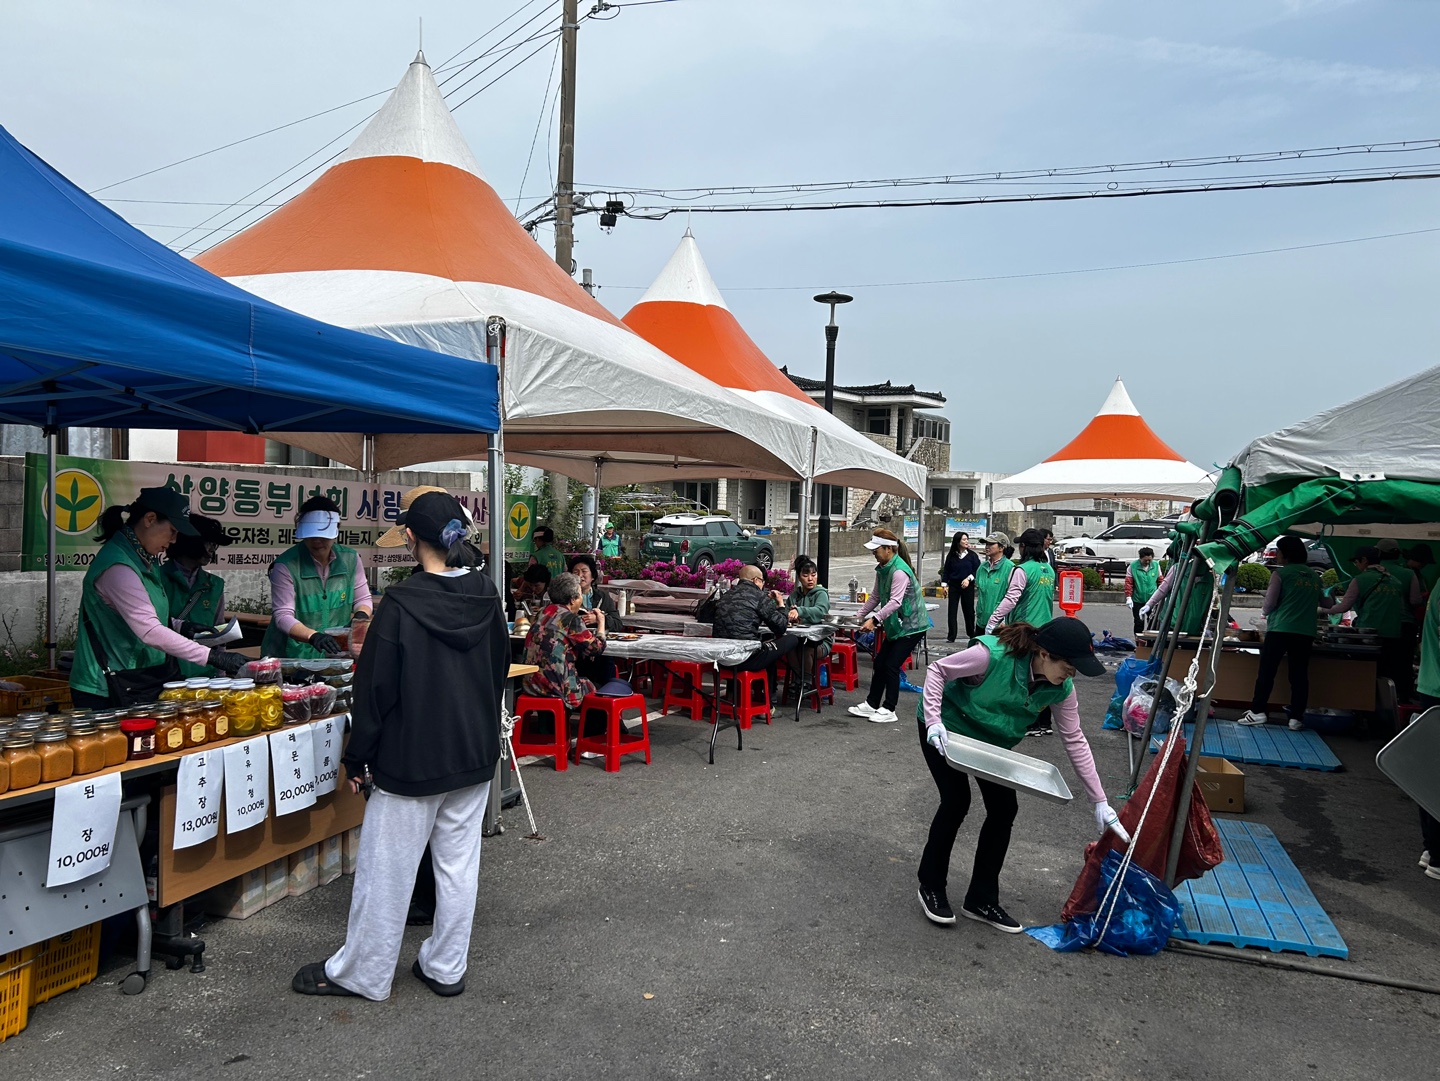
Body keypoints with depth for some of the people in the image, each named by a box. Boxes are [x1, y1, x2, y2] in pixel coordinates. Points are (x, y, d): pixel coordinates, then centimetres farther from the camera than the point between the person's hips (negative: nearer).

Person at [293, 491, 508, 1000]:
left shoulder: (402, 604, -18)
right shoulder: (486, 596, -1)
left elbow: (376, 688, -14)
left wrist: (358, 757, -4)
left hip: (411, 758, -6)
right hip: (474, 754, 6)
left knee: (387, 869, 8)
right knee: (458, 865, 13)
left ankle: (361, 973, 23)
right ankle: (445, 968, 27)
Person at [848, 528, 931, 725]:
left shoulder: (899, 571, -25)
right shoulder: (882, 568, 5)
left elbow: (895, 601, -33)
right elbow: (875, 596, 13)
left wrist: (874, 619, -39)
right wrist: (860, 615, 7)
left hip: (912, 625, -9)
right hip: (896, 625, 9)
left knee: (891, 666, -8)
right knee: (880, 663, 10)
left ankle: (888, 710, 3)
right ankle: (871, 705, 20)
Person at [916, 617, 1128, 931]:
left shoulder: (1061, 688, -20)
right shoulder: (993, 654, -37)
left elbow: (1075, 741, -11)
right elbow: (937, 670, -24)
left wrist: (1100, 802, -11)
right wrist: (934, 721, -34)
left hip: (992, 740, 6)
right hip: (946, 729, -5)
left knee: (1004, 808, -3)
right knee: (956, 801, -13)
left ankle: (982, 900, 13)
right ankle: (931, 887, 10)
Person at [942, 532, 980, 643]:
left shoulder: (972, 555, -2)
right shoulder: (951, 556, 2)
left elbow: (977, 570, -2)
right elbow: (946, 571, 7)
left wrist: (969, 579, -14)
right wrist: (945, 584, -1)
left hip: (968, 586, -1)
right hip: (954, 586, 1)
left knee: (969, 610, 7)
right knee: (952, 610, -3)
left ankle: (971, 633, 25)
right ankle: (951, 636, 0)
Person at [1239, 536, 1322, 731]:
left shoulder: (1280, 573, -3)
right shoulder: (1314, 576, 12)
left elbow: (1269, 604, -3)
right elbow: (1318, 603, 20)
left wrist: (1265, 612, 18)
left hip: (1280, 629, -4)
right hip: (1306, 632, 4)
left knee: (1266, 671, 0)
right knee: (1299, 674, 6)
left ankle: (1257, 712, -1)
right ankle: (1296, 717, 5)